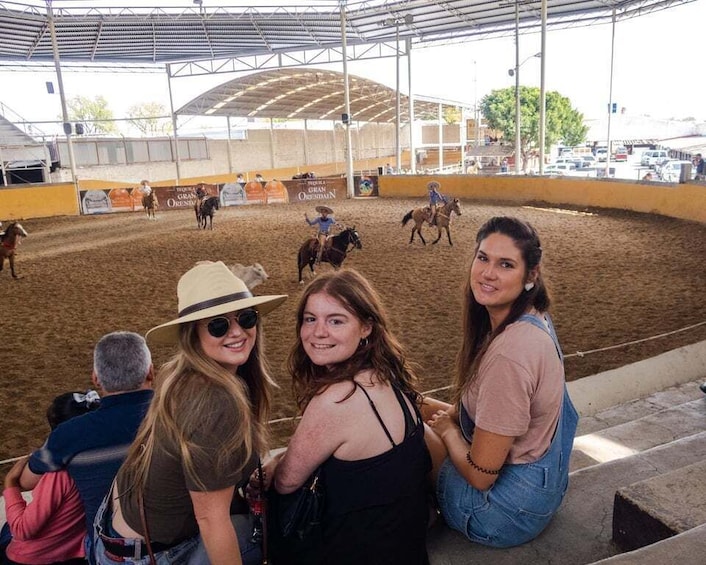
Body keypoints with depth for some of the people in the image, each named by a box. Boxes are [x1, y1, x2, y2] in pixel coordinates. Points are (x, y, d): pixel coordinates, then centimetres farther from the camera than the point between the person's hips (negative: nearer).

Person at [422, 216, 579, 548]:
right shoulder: (533, 318, -4)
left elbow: (480, 475, -26)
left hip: (509, 506, -9)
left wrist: (447, 430, -8)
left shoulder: (510, 353, -35)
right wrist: (454, 414, 0)